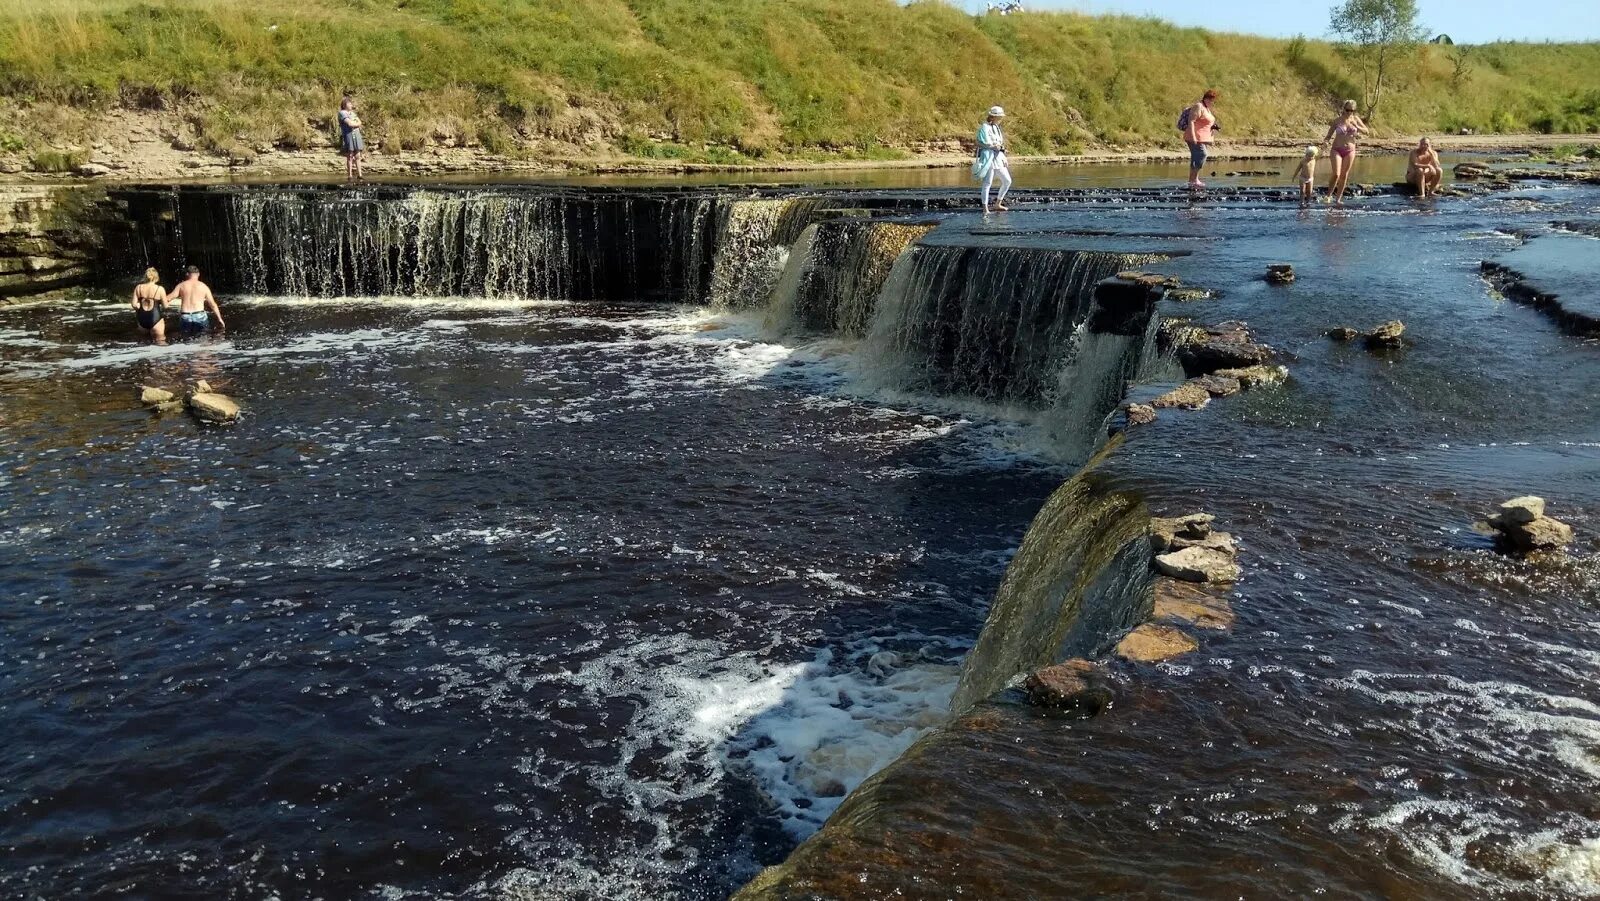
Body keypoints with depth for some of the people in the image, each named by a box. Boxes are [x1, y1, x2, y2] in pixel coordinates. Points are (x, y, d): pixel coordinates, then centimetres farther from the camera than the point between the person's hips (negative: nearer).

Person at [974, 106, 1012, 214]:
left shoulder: (996, 127, 19)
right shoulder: (984, 127, -8)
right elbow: (986, 143, -15)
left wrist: (1000, 146, 4)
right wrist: (998, 146, -9)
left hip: (998, 157, 9)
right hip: (988, 156, -9)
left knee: (1007, 181, 9)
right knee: (987, 183, -11)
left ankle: (998, 204, 19)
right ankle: (985, 208, -9)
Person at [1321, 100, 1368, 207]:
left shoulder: (1355, 119, 2)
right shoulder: (1337, 121, -5)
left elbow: (1366, 131, 4)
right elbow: (1329, 135, -1)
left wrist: (1356, 127, -14)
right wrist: (1325, 141, -24)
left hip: (1350, 151, 3)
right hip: (1337, 150, -3)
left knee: (1344, 175, 6)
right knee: (1336, 174, -16)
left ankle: (1338, 199, 14)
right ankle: (1329, 195, 3)